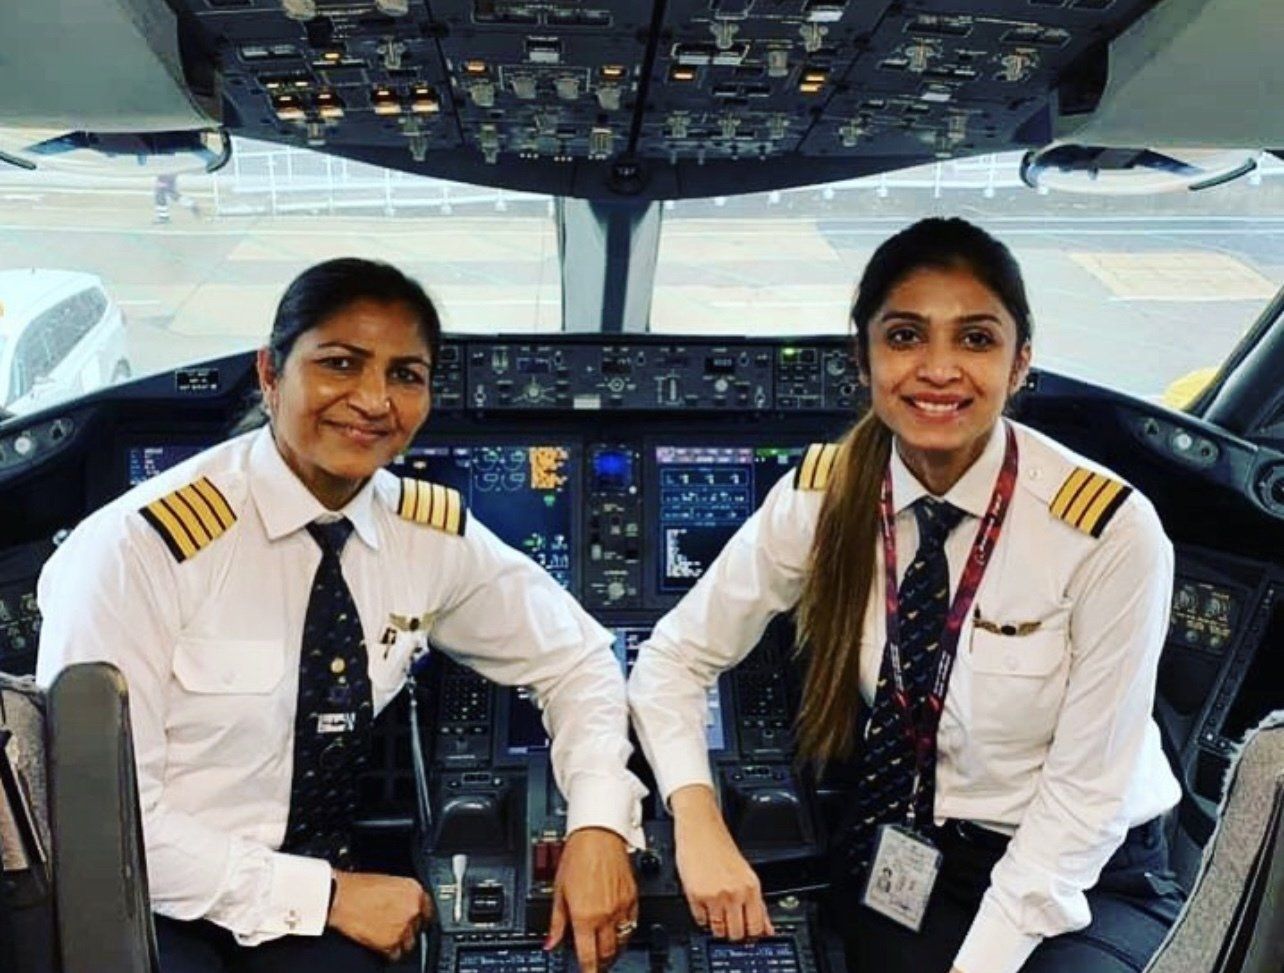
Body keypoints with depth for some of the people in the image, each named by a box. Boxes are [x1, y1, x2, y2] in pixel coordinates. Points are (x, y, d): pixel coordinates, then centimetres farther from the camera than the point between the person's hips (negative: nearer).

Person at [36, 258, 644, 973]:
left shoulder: (430, 532, -5)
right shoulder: (141, 546, -19)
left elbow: (575, 658, 5)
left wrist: (599, 826, -10)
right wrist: (325, 893, -17)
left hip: (321, 898, 4)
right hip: (144, 913, -3)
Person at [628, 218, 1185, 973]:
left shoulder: (1111, 530, -20)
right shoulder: (821, 495, -10)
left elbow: (1086, 793, -15)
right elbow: (675, 658, -4)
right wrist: (699, 823, -20)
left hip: (1085, 880, -1)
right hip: (900, 867, 2)